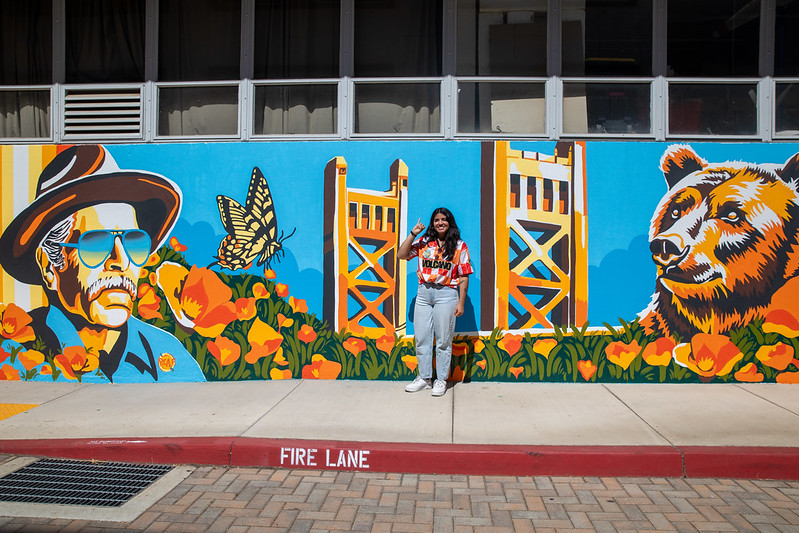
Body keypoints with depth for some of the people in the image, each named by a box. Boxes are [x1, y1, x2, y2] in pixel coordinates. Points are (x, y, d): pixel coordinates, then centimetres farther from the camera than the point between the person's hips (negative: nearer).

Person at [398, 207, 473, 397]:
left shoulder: (459, 246, 2)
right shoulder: (424, 242, 9)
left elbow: (463, 276, 0)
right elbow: (401, 255, 4)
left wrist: (461, 302, -5)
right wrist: (413, 234, -1)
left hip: (446, 293, -3)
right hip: (424, 292, 3)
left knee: (443, 340, 2)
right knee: (422, 338, 7)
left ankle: (441, 380, 12)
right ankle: (424, 377, 19)